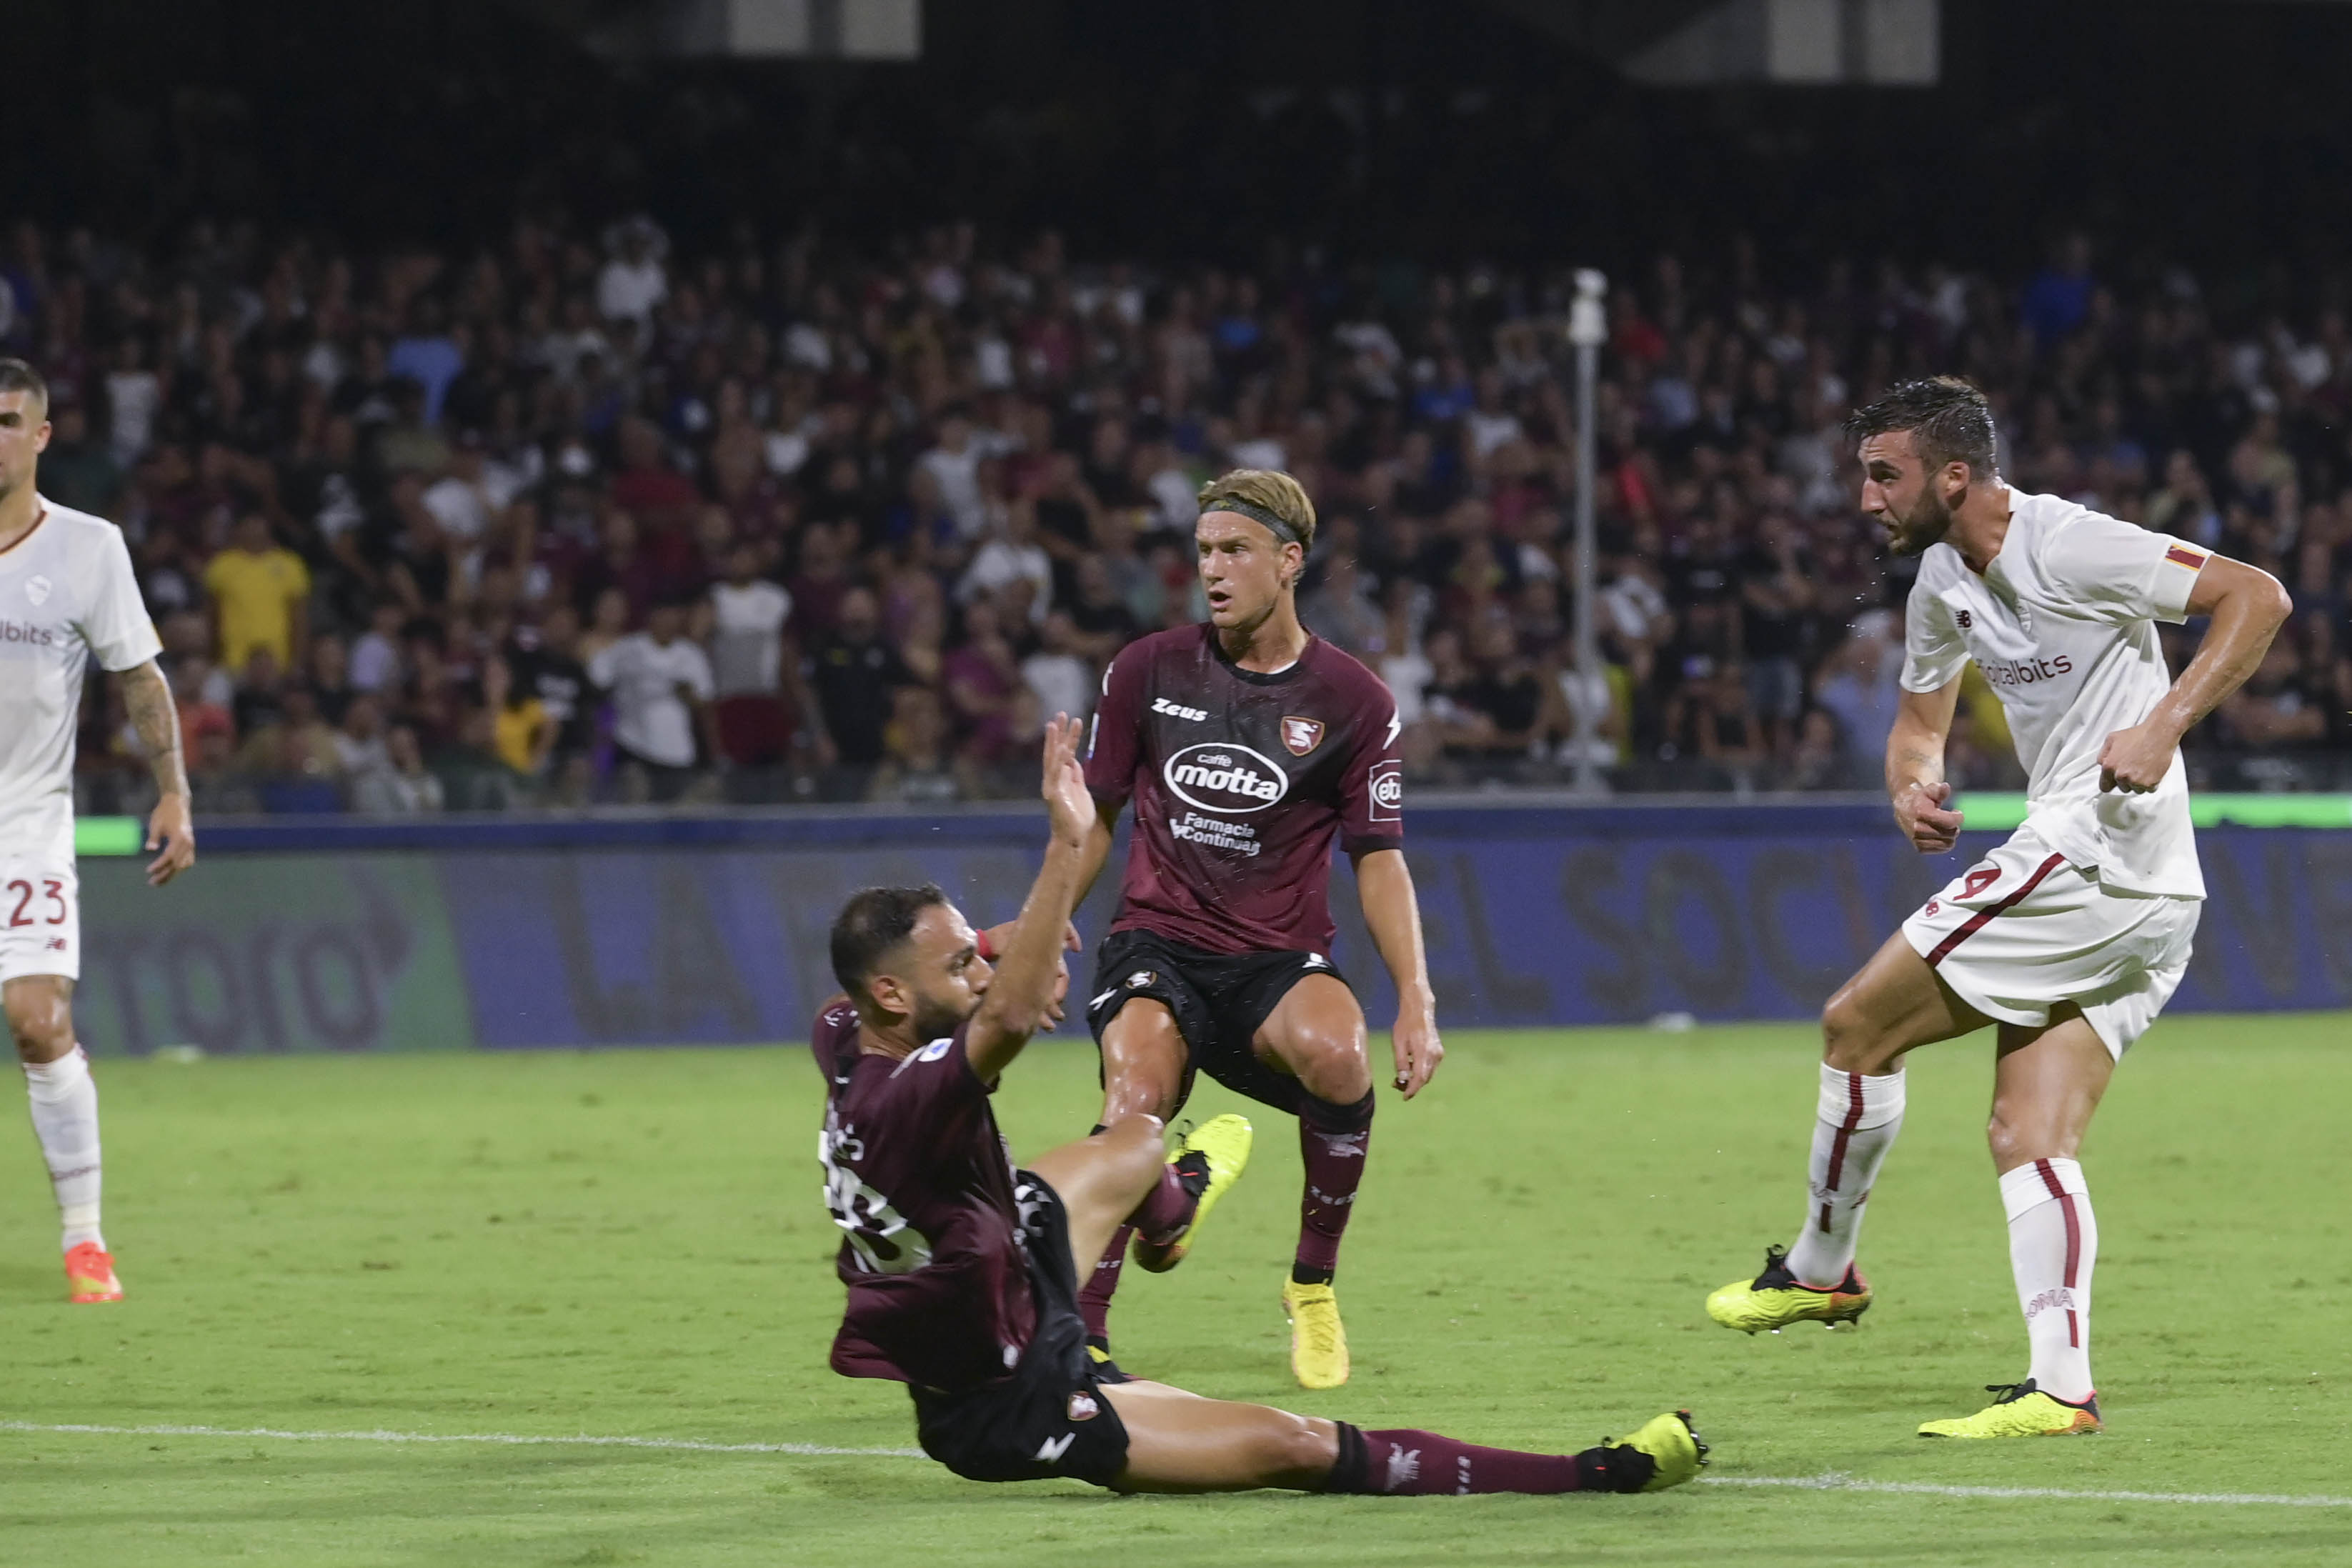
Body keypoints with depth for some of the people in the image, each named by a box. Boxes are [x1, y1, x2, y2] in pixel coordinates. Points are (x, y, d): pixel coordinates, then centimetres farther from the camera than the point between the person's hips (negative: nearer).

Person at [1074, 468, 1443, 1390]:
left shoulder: (1351, 701, 2)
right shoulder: (1148, 671, 5)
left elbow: (1378, 861, 5)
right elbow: (1095, 819, 15)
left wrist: (1416, 1000, -5)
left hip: (1278, 962, 0)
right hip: (1158, 946, 0)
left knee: (1334, 1049, -34)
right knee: (1135, 1097, -32)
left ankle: (1313, 1287, -10)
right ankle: (1083, 1336, -25)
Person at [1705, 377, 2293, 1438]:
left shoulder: (2067, 545, -14)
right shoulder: (1943, 581, 13)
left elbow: (2257, 596, -14)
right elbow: (1920, 716, 28)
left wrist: (2163, 725, -23)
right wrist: (1914, 785, 4)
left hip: (2091, 858, -9)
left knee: (1857, 1024, -2)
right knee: (2027, 1138, 2)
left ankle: (1821, 1267, 12)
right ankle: (2061, 1388, -5)